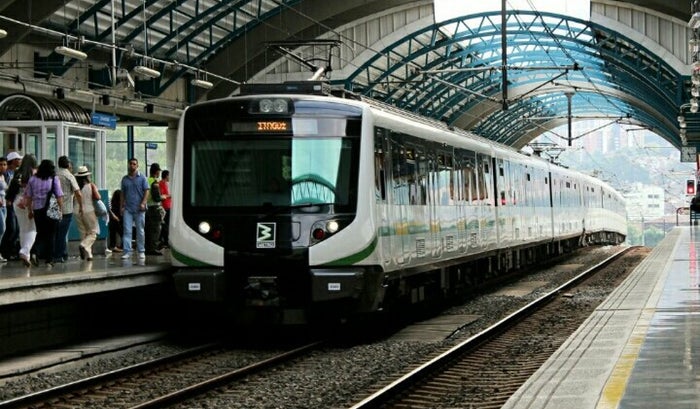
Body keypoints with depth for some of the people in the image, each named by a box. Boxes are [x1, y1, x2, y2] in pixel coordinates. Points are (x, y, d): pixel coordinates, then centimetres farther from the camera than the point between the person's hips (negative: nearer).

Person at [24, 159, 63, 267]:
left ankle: (36, 252, -8)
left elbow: (28, 197, 8)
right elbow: (59, 196, -8)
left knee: (40, 233, 15)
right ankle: (49, 260, 6)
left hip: (37, 210, 3)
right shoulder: (54, 179, -4)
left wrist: (29, 210, 15)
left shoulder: (33, 179, 4)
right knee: (51, 234, 7)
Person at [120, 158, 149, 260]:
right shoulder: (125, 179, 11)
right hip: (127, 208, 2)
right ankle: (127, 251, -7)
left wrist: (143, 203, -14)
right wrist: (122, 206, 6)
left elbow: (146, 191, -2)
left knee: (140, 231, 5)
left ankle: (141, 251, 12)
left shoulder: (142, 178, 2)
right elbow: (123, 194, 14)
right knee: (127, 230, -5)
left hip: (139, 209, -2)